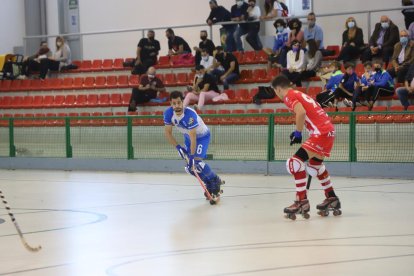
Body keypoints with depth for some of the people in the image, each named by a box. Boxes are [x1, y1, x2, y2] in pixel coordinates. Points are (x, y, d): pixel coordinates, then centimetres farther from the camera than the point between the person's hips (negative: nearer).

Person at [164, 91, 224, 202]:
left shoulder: (190, 114, -37)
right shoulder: (168, 113, -20)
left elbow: (193, 138, -37)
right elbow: (168, 133, -10)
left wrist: (192, 157, -39)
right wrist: (178, 147, -20)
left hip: (202, 136, -6)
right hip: (188, 137, 6)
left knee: (196, 162, -24)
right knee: (189, 168, 1)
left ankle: (216, 183, -4)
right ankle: (209, 184, 22)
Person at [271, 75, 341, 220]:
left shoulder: (289, 96, -5)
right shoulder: (298, 94, 23)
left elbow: (301, 112, -23)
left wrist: (298, 133, -12)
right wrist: (298, 132, 19)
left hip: (321, 133, -10)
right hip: (329, 131, 10)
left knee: (295, 162, -14)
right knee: (314, 164, 28)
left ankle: (302, 202, -15)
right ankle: (332, 199, 36)